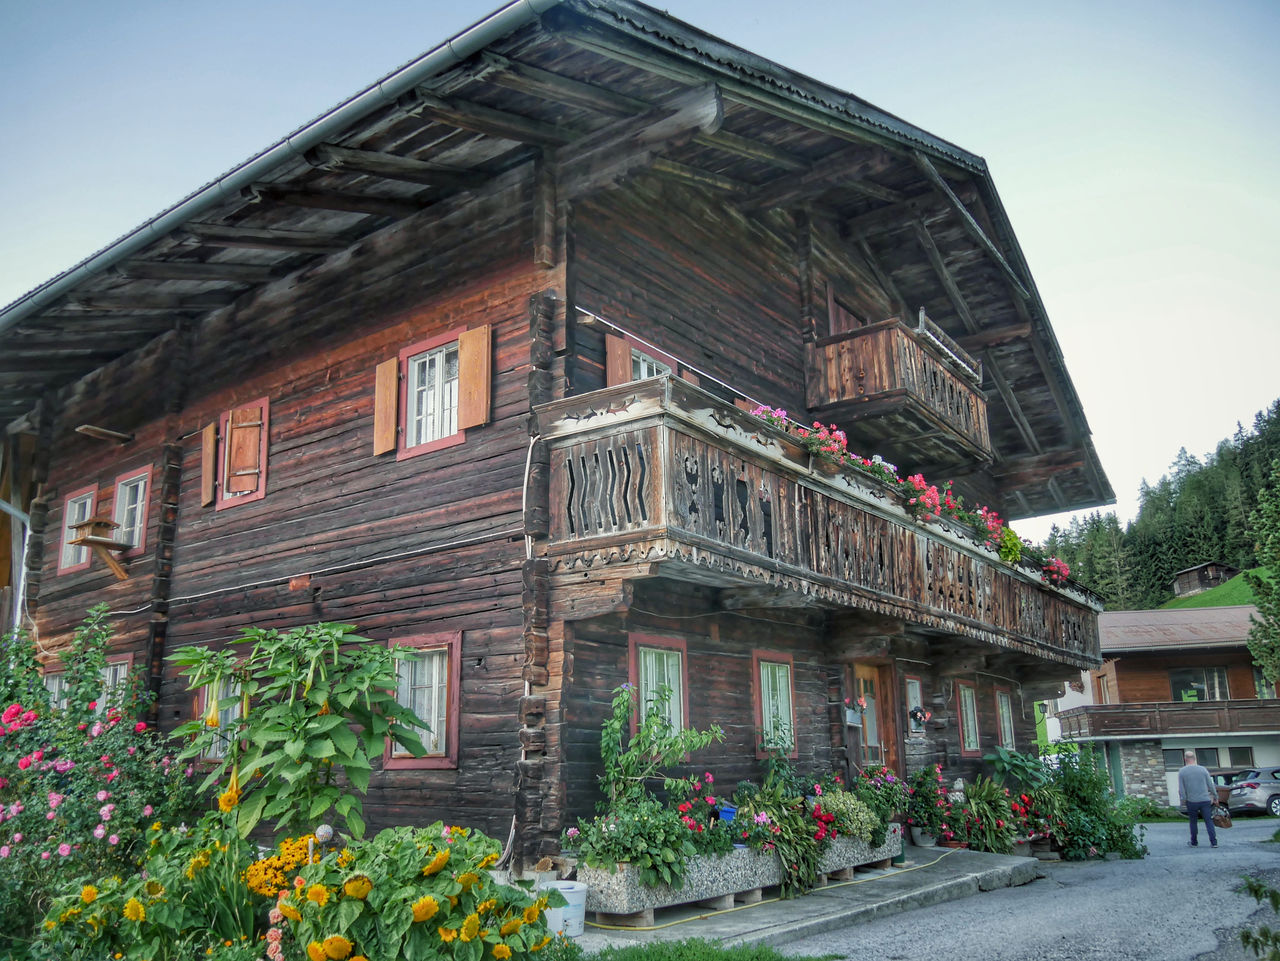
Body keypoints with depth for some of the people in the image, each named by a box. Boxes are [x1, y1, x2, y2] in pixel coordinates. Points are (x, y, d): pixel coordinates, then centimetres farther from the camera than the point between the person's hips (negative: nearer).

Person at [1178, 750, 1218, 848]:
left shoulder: (1182, 772, -3)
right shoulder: (1203, 769, 0)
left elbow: (1181, 789, -5)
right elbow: (1211, 785, 3)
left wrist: (1183, 800, 3)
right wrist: (1215, 797, 14)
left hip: (1192, 801, -1)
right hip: (1205, 800, 1)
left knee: (1193, 822, 12)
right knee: (1209, 821, 6)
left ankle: (1194, 842, 20)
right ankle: (1214, 842, 2)